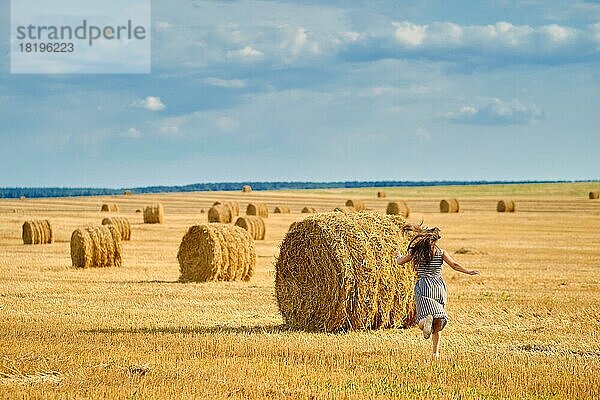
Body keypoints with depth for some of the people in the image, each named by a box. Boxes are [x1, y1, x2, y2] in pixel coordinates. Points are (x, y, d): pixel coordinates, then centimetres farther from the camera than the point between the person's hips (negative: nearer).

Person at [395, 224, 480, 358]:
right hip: (439, 286, 1)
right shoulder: (441, 253, 3)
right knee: (438, 322, 12)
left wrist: (398, 255, 36)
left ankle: (426, 320, -46)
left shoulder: (416, 252, 4)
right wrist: (468, 271, 1)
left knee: (422, 322, -9)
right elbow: (454, 265, -7)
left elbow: (400, 262, 15)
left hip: (423, 287, -1)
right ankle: (436, 352, 9)